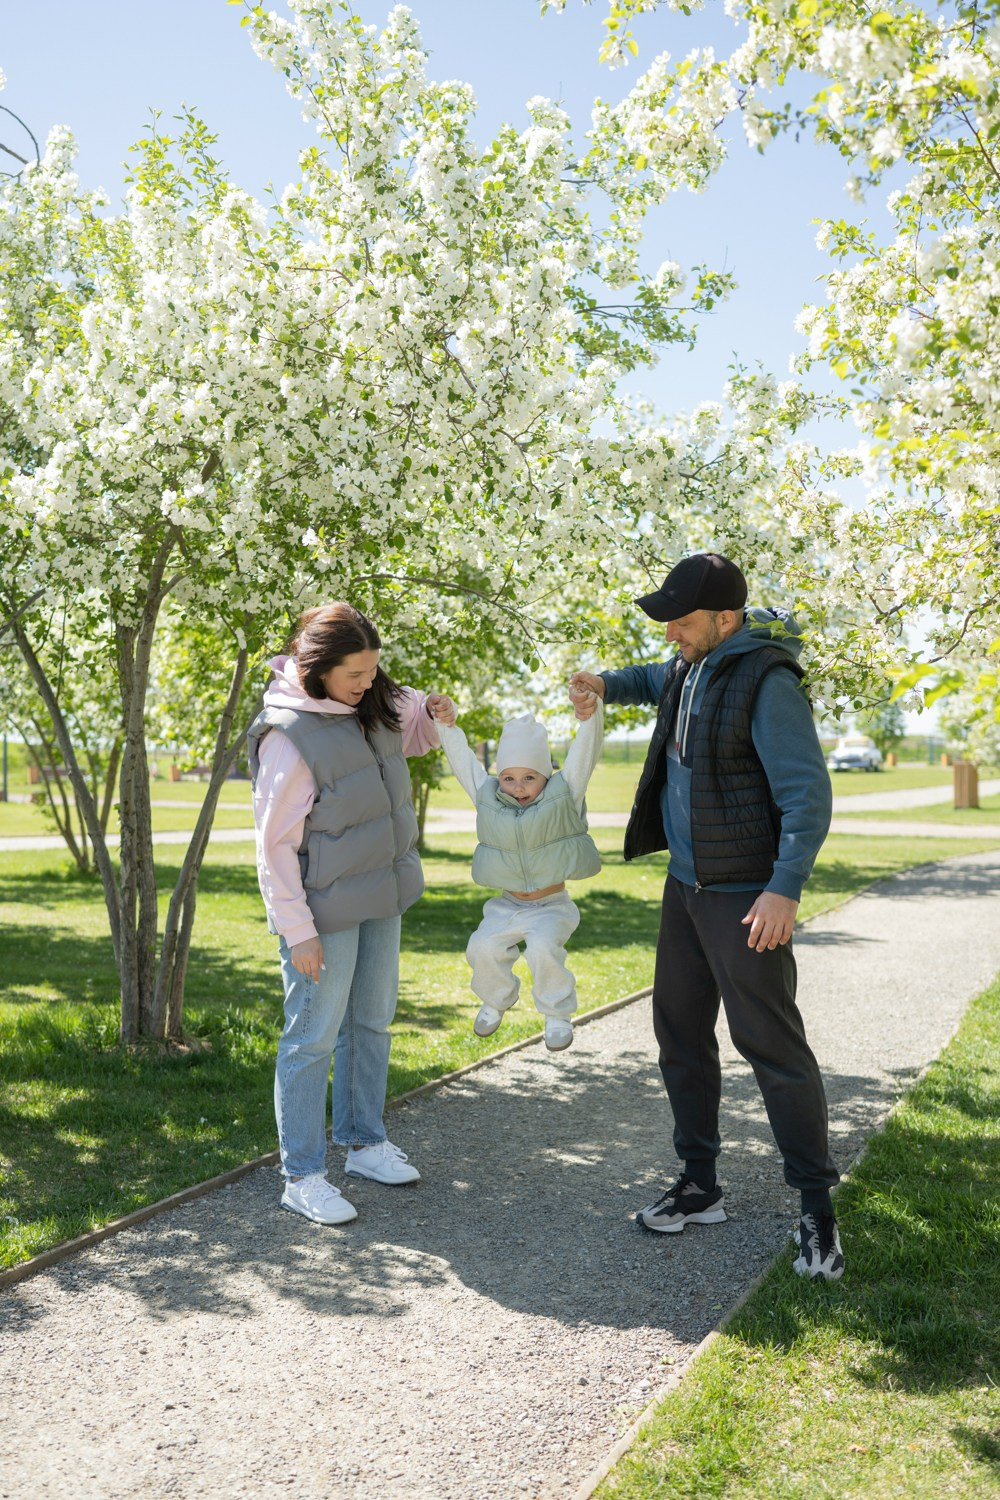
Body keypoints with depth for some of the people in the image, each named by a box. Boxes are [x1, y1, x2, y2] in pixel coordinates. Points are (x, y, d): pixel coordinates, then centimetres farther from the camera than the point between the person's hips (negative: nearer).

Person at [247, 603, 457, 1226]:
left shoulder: (372, 704, 2)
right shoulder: (288, 734, -21)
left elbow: (412, 729, 23)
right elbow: (276, 844, -19)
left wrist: (434, 710, -2)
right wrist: (298, 931, -19)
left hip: (382, 897, 8)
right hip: (326, 910, -8)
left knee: (372, 1022, 18)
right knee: (314, 1037, 1)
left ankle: (365, 1142, 35)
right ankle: (303, 1177, 14)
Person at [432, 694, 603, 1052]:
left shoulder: (563, 794, -9)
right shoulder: (487, 797, 0)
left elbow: (586, 751, -19)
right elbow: (462, 759, 4)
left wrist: (590, 712, -35)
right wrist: (447, 725, -7)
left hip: (552, 906, -4)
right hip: (507, 906, 4)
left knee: (543, 948, -28)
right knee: (482, 949, -14)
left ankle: (558, 1015, -5)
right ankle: (496, 1001, 17)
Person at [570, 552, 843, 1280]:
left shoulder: (765, 681, -18)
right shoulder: (691, 665, 8)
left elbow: (807, 793, -21)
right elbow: (658, 682, 34)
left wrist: (786, 888, -29)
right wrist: (609, 684, 13)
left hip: (745, 894, -9)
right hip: (687, 884, 9)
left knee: (771, 1041, -5)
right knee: (681, 1030, 12)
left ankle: (818, 1210, 8)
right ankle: (699, 1185, 24)